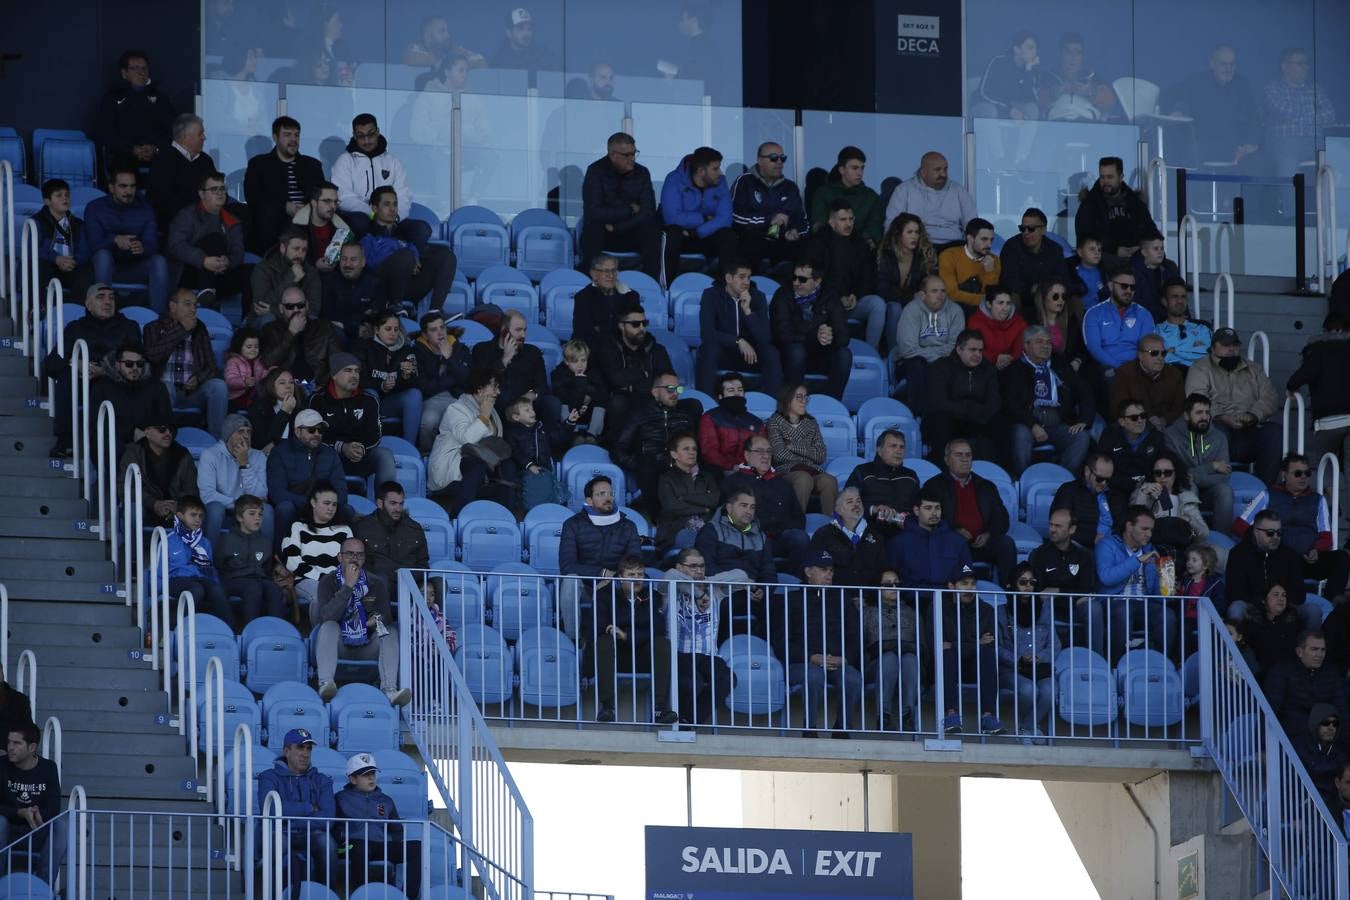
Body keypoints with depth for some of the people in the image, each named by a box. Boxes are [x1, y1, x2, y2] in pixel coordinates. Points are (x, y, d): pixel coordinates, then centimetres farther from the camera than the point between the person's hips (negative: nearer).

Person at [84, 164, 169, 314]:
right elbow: (94, 244, -13)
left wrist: (143, 248, -32)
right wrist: (115, 240, -34)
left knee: (159, 261, -27)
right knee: (103, 254, -34)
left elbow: (152, 244, -6)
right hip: (107, 267, -2)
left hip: (136, 268, 2)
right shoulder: (95, 208, 1)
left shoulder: (145, 209, 7)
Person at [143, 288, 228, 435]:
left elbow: (212, 367, 13)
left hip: (192, 391, 3)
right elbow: (152, 355, -10)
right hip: (165, 390, -3)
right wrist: (181, 329, -5)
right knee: (164, 388, -37)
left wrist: (198, 379, -11)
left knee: (218, 386, -25)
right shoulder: (154, 328, 10)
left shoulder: (199, 331, 19)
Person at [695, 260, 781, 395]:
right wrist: (739, 342, -28)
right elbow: (707, 333, -22)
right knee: (710, 349, -34)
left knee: (771, 353, -27)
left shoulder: (757, 297, -5)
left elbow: (764, 338, -15)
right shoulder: (711, 295, -10)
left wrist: (747, 310, -27)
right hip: (722, 353, -2)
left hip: (749, 354, 2)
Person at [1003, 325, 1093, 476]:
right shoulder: (1014, 371, 11)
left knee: (1082, 436, -26)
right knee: (1021, 435, -37)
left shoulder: (1061, 369, 24)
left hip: (1058, 426, 3)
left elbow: (1084, 394, 18)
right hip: (1026, 425, -3)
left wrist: (1083, 421, -2)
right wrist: (1032, 426, -17)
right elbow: (1010, 404, -2)